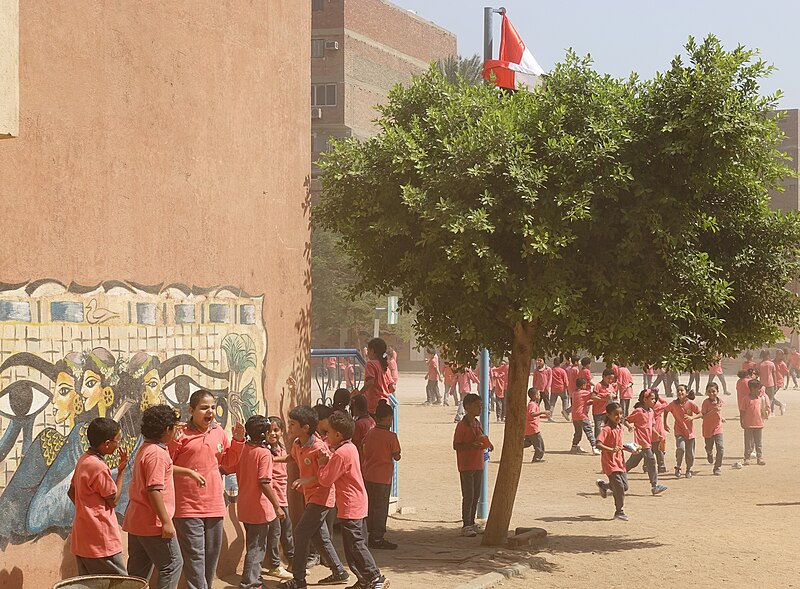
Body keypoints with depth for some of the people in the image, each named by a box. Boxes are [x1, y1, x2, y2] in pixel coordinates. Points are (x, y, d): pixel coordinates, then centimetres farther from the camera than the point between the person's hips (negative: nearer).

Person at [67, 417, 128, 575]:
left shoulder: (84, 459, 9)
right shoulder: (99, 467, -20)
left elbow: (71, 492, 19)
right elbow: (113, 501, -10)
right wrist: (121, 470, -7)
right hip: (101, 541, -10)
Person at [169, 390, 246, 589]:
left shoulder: (219, 432, 8)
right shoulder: (182, 434, -9)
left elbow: (228, 462, 19)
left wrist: (238, 441, 6)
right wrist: (173, 442, -24)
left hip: (214, 504, 6)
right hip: (188, 506, -6)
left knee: (212, 554, 15)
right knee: (195, 556, -6)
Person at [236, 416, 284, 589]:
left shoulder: (243, 450, 4)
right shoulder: (264, 453, -18)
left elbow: (238, 475, 11)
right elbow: (264, 483, -23)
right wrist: (277, 507, -17)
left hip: (245, 507, 8)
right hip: (259, 509, -8)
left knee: (253, 546, 21)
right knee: (256, 548, 1)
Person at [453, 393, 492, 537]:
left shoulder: (478, 424, 12)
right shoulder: (462, 425, -13)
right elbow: (456, 445, -15)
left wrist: (487, 445, 2)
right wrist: (472, 445, -28)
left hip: (478, 465, 8)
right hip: (466, 466, -8)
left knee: (476, 495, 12)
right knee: (468, 496, -5)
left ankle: (472, 523, 21)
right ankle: (466, 526, 1)